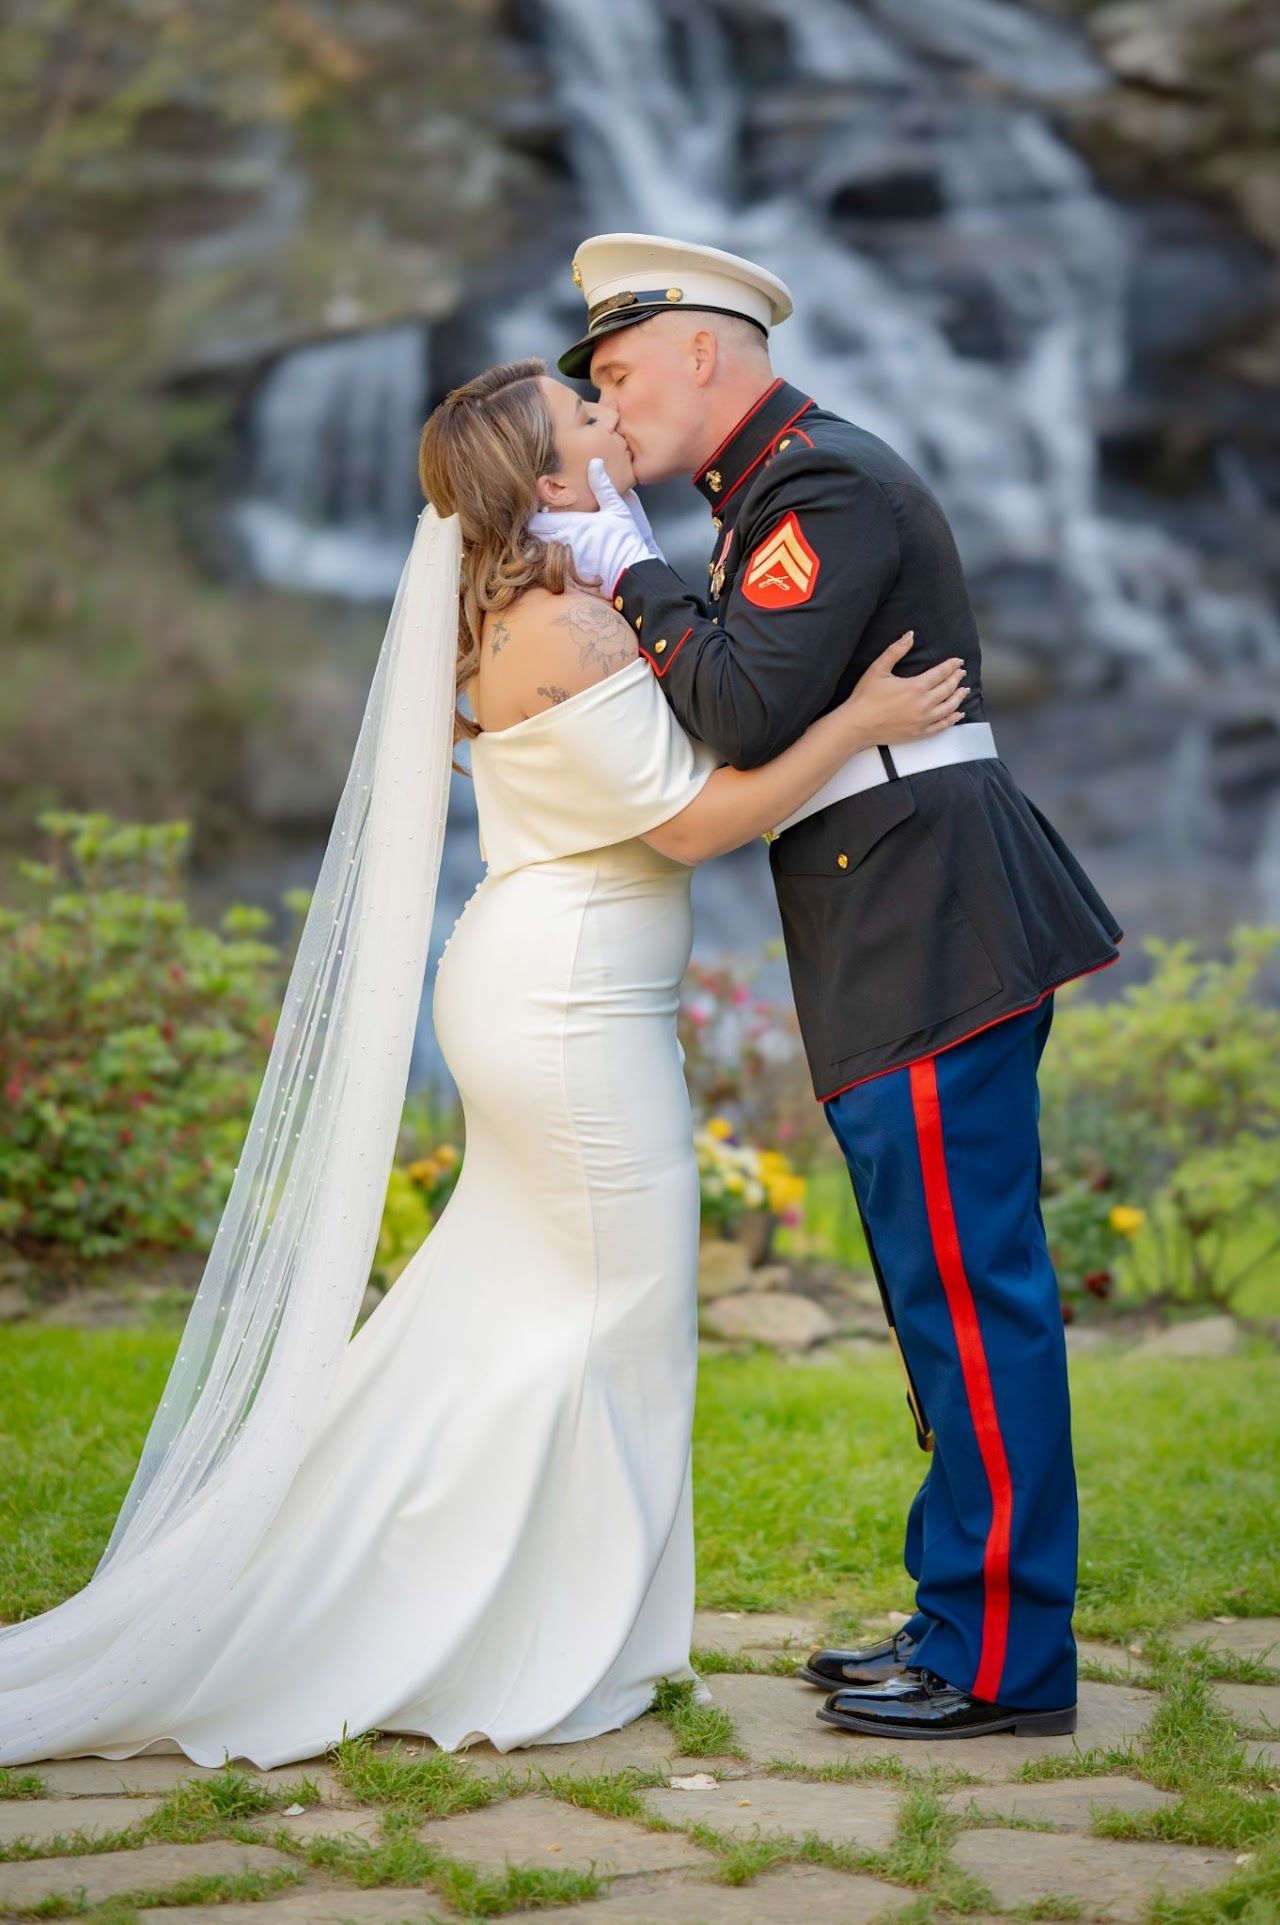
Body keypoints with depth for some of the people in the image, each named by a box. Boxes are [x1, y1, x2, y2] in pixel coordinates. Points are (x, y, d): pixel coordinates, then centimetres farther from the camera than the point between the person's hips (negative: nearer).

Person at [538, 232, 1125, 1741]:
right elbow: (737, 732, 19)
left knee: (968, 1295, -7)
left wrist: (636, 578, -9)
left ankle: (999, 1661, -1)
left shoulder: (829, 486, -12)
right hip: (908, 952, 11)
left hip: (932, 944, -11)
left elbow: (748, 713, -23)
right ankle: (962, 1618, 21)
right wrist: (628, 579, 10)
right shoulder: (787, 493, 21)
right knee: (951, 1294, 13)